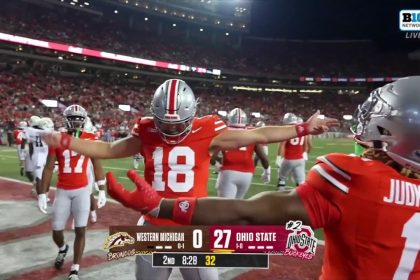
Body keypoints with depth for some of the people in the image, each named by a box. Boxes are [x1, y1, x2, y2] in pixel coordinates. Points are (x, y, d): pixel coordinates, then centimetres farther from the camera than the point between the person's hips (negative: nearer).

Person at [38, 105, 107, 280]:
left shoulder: (90, 139, -3)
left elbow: (97, 166, 3)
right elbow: (48, 168, -1)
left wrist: (102, 191, 2)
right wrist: (42, 194, -4)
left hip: (82, 190, -1)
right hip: (62, 191, 1)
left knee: (80, 231, 1)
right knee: (57, 231, 7)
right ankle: (62, 249, 43)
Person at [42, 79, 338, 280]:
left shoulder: (207, 133, -10)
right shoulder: (147, 134, -3)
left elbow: (258, 135, -7)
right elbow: (108, 149, 8)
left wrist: (304, 128, -9)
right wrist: (65, 141, 3)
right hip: (154, 228, 3)